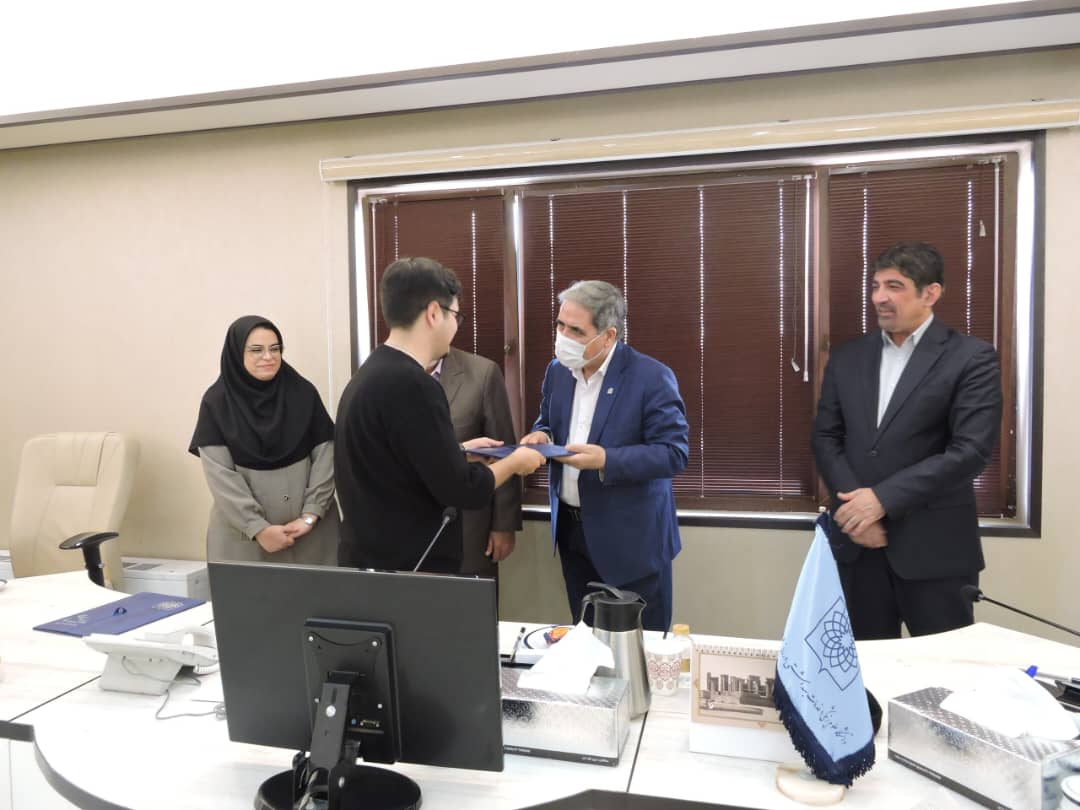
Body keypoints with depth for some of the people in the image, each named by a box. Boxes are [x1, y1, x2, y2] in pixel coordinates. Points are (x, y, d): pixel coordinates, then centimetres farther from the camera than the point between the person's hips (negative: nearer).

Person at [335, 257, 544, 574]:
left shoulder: (371, 373, 6)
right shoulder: (410, 383, -24)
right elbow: (462, 490, -21)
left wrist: (459, 451, 19)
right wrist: (514, 461, -5)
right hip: (408, 572, -9)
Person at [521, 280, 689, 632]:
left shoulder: (652, 377, -17)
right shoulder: (557, 371, 3)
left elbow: (674, 453, -19)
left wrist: (606, 460, -30)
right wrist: (541, 437, -8)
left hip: (631, 537, -6)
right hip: (572, 530, 6)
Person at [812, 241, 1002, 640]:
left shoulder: (972, 358, -4)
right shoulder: (847, 357, 9)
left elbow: (970, 451, -13)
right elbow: (825, 438, 6)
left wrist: (882, 498, -17)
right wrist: (858, 510, -8)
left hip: (934, 546, -4)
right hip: (856, 541, 4)